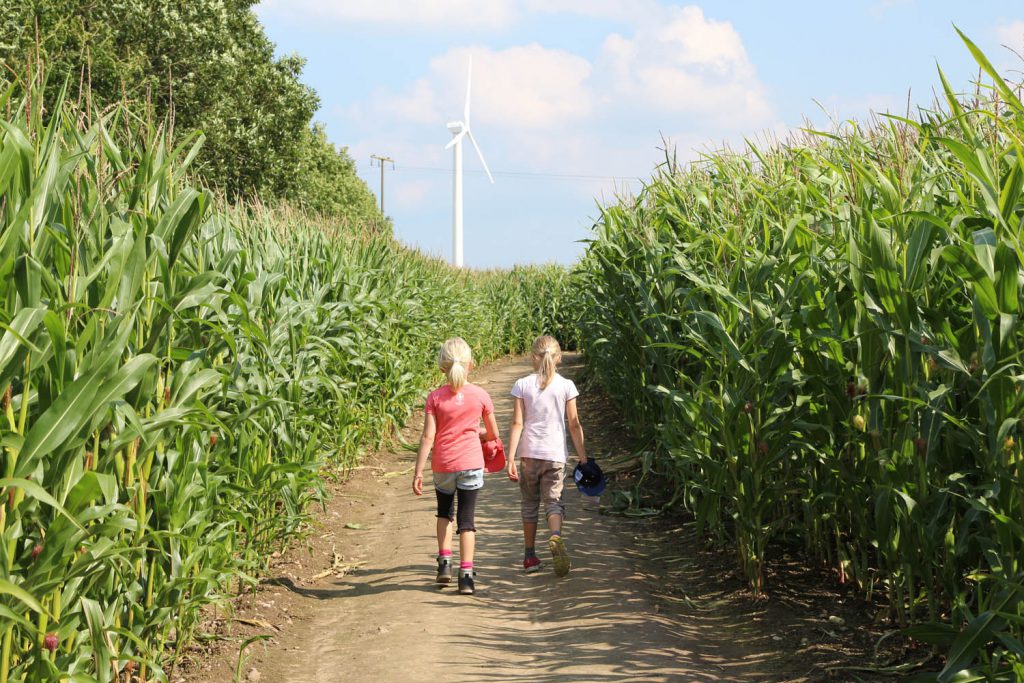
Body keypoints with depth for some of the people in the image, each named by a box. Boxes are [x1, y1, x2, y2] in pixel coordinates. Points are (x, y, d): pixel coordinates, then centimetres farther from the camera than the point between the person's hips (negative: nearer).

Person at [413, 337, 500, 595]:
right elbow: (493, 434, 6)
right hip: (471, 464, -1)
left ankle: (444, 562, 15)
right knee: (467, 518, 4)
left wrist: (418, 472, -6)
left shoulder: (435, 397, -6)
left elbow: (428, 437, -9)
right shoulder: (480, 395, -4)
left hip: (442, 466, 1)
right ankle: (466, 574, -1)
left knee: (444, 512, 24)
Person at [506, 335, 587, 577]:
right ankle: (556, 538, -30)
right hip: (555, 454, -1)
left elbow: (517, 423, -6)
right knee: (553, 501, 1)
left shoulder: (523, 385, -2)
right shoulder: (566, 386, -1)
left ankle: (530, 556, 20)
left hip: (529, 453, 1)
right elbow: (574, 424, -1)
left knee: (530, 504, 14)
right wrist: (582, 456, 6)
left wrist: (511, 458, -5)